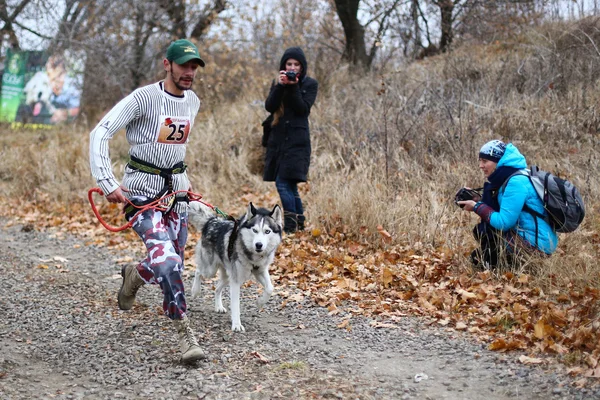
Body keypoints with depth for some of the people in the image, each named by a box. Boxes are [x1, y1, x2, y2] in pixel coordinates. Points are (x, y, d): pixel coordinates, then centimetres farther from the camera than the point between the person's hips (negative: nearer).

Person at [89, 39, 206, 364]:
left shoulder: (193, 102, 6)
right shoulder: (143, 98, -15)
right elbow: (100, 134, -16)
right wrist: (107, 183, -22)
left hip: (175, 190, 6)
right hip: (142, 190, -6)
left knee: (172, 265, 8)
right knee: (166, 259, -22)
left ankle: (134, 275, 42)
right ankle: (185, 333, -14)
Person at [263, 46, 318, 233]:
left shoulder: (310, 84, 2)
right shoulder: (279, 83, 13)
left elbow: (303, 109, -9)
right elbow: (269, 106, -2)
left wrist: (294, 87, -16)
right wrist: (280, 86, -13)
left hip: (297, 140, -5)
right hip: (278, 139, 5)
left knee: (283, 183, -15)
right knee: (290, 184, 10)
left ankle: (291, 226, -12)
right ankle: (300, 221, 22)